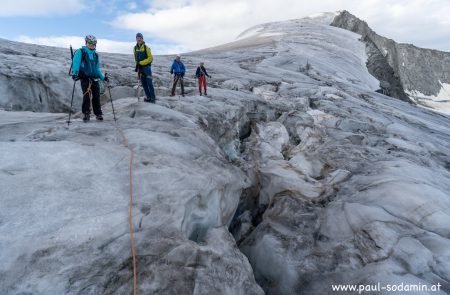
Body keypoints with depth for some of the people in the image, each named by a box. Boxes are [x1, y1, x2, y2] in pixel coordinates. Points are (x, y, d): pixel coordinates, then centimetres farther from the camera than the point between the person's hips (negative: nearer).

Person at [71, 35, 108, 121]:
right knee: (86, 96, -13)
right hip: (84, 78, -4)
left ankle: (98, 114, 11)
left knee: (96, 97, 1)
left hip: (94, 78, 4)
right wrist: (74, 73, -24)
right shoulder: (81, 52, 2)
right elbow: (76, 62, -10)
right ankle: (86, 113, -4)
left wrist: (103, 77, 18)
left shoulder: (95, 55, 18)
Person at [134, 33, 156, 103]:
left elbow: (150, 58, -11)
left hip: (147, 67, -5)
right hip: (140, 68, 6)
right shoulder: (135, 48, 9)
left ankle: (153, 98, -4)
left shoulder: (146, 47, -7)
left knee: (149, 83, -8)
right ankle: (148, 97, 13)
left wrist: (141, 63, -16)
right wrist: (137, 65, 9)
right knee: (144, 84, 6)